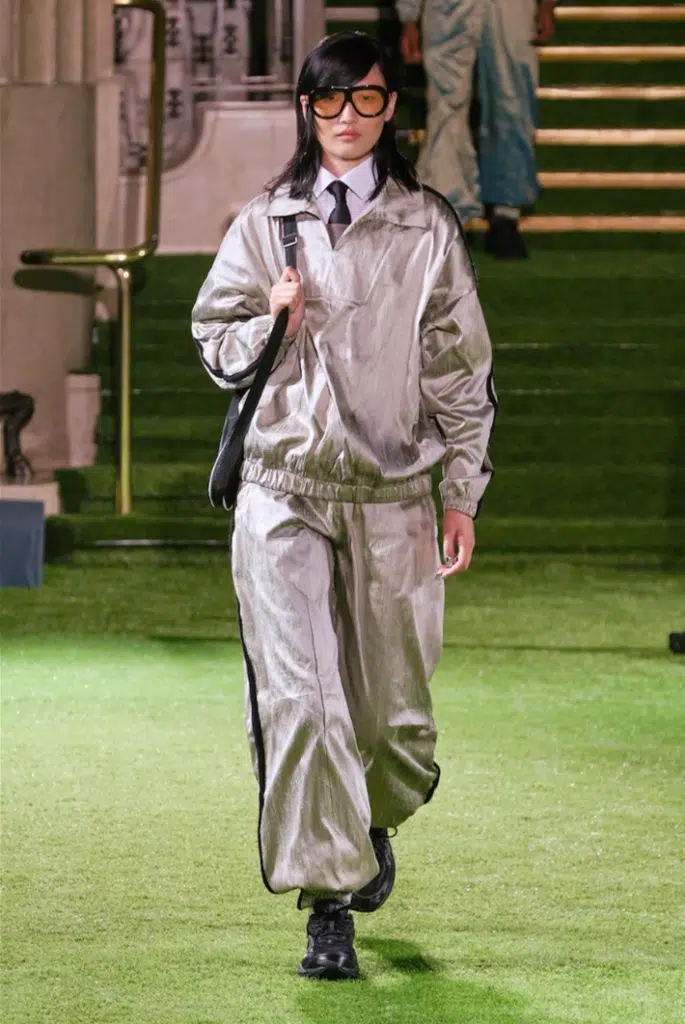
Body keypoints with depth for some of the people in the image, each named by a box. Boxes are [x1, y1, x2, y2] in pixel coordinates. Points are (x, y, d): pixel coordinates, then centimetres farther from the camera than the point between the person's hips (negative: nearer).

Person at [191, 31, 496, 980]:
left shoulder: (427, 227, 5)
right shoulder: (265, 223, 6)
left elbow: (460, 366, 8)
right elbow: (215, 340, 13)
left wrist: (463, 491, 5)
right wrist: (273, 322, -8)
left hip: (393, 491, 0)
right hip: (284, 487, 0)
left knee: (395, 708, 6)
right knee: (299, 698, -12)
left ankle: (374, 825, 40)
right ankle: (329, 908, -8)